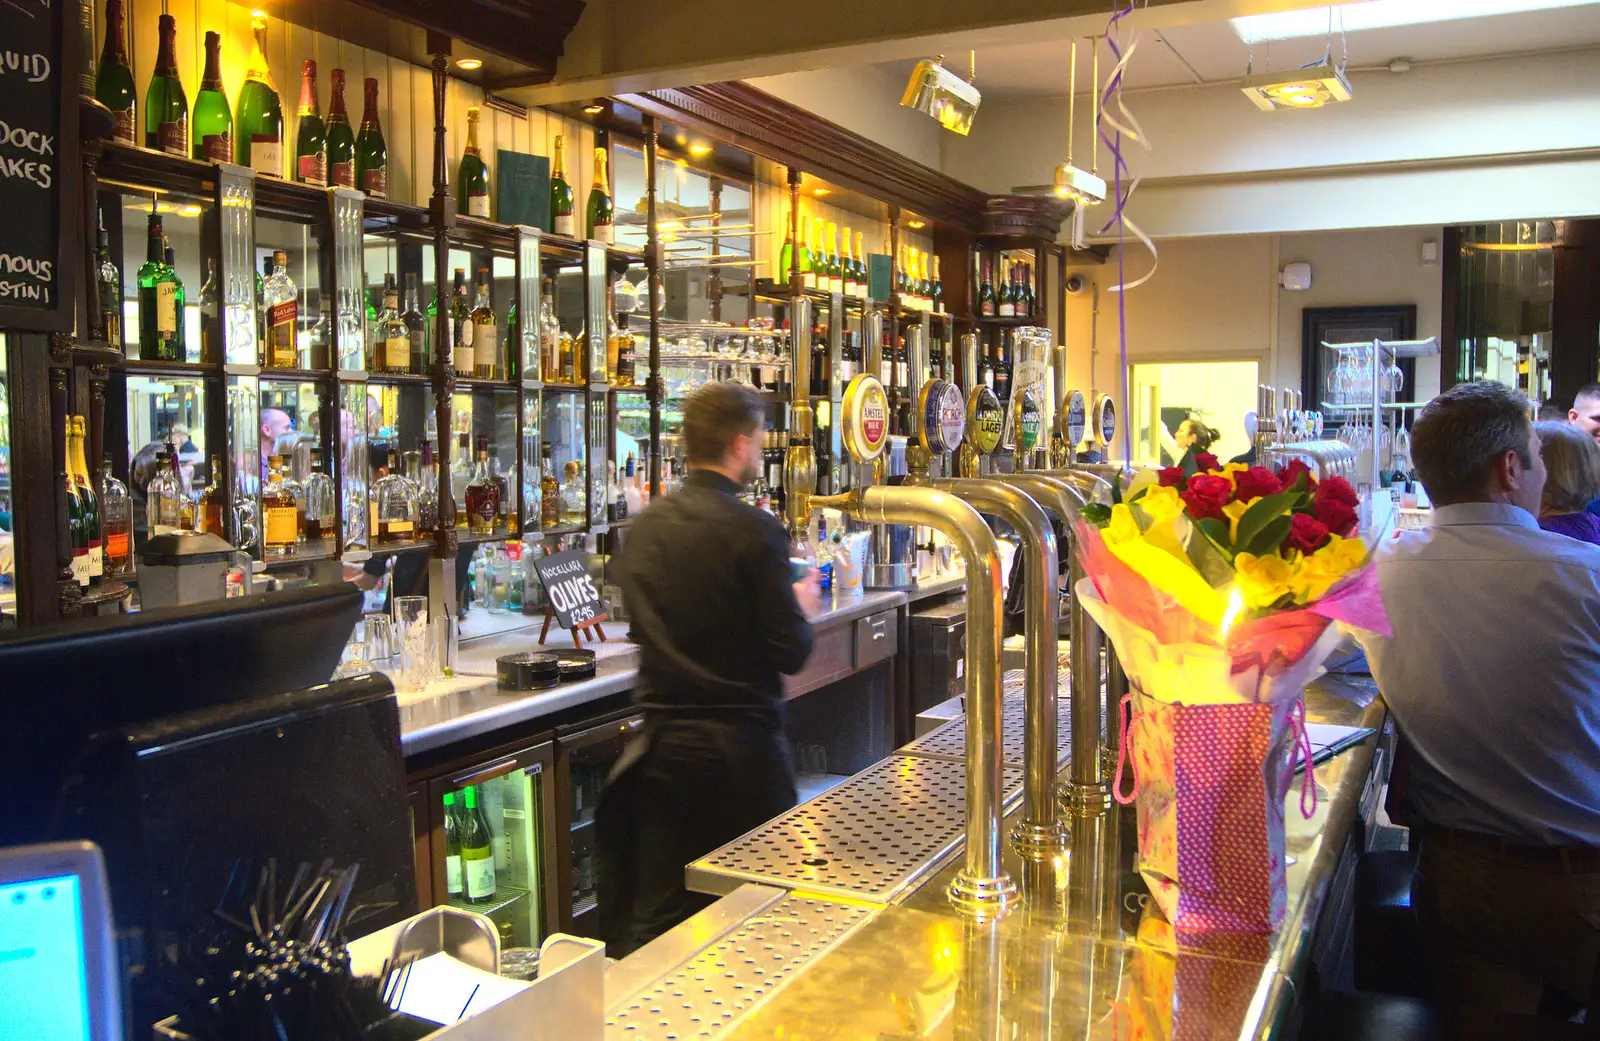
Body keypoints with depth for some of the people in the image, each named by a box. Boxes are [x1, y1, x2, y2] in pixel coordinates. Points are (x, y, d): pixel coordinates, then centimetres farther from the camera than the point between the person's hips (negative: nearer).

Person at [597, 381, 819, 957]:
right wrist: (800, 607, 6)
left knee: (656, 915, 11)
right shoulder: (755, 530, -16)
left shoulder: (644, 527, 2)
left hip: (664, 740, 5)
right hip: (739, 747, -5)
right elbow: (791, 652, -15)